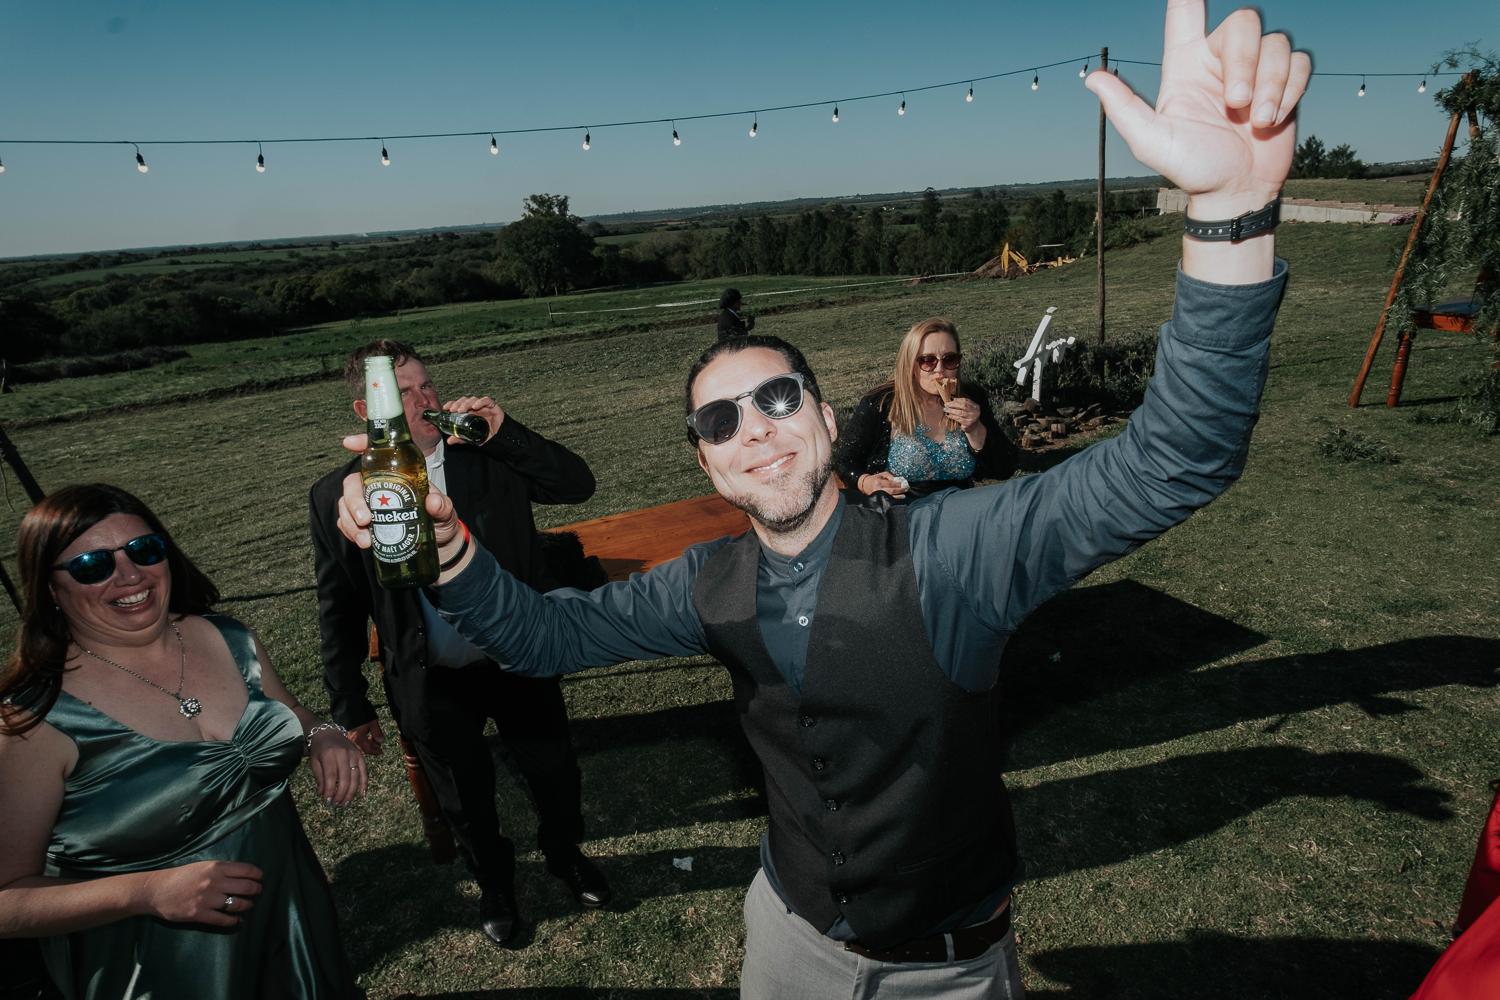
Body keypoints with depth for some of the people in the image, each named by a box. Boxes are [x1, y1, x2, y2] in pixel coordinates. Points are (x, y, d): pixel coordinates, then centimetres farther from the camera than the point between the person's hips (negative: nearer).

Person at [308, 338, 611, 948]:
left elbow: (577, 485, -13)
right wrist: (350, 710, 4)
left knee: (555, 772, 19)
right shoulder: (337, 497, -10)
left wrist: (504, 432, -25)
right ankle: (495, 885, 51)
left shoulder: (488, 453, -9)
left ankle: (565, 855, 52)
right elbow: (339, 612, -2)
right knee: (466, 800, 21)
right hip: (432, 687, 0)